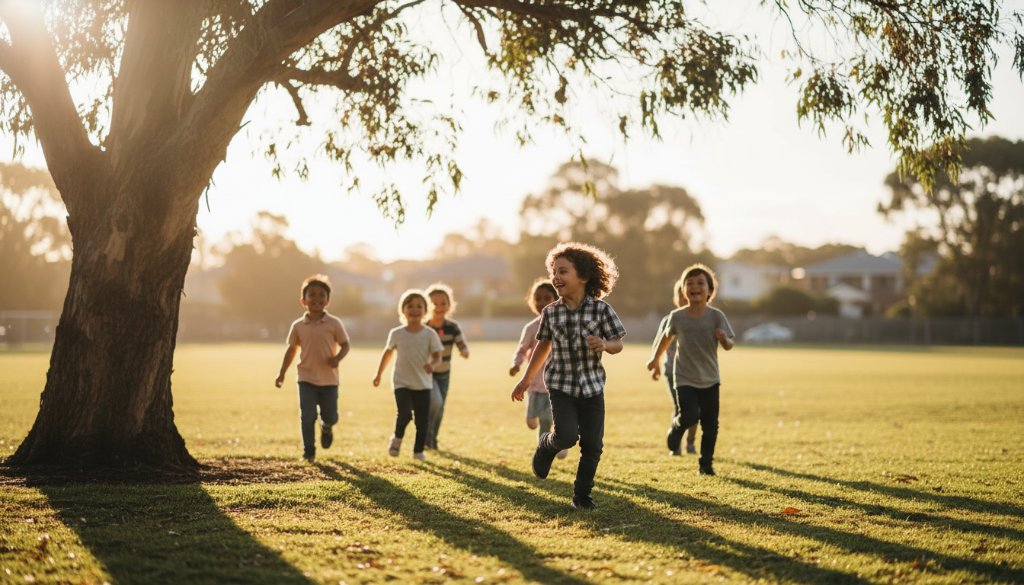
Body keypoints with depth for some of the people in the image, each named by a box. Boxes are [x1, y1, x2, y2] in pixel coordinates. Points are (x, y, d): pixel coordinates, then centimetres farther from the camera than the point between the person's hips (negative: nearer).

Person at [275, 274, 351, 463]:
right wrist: (282, 373, 8)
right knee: (307, 416, -8)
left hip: (328, 379, 0)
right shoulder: (298, 326, 1)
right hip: (307, 378, 1)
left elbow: (345, 344, -1)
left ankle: (326, 427, 44)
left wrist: (338, 358, -21)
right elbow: (292, 349, 11)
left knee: (330, 416, 8)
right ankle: (308, 451, 2)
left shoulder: (334, 323, -5)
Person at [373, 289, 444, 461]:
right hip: (402, 382, -1)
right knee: (404, 413, -21)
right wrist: (379, 375, 20)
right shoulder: (396, 334, -2)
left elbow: (438, 357, -4)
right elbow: (388, 353, 14)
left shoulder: (430, 334, -5)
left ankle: (418, 450, 19)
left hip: (423, 384, 1)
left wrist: (433, 365, -28)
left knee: (422, 421, 2)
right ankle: (397, 438, 7)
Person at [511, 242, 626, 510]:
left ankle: (582, 495, 19)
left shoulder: (601, 310, -9)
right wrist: (526, 379, 17)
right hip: (560, 385, 0)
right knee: (567, 435, -18)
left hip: (592, 385, 0)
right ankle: (546, 445, 17)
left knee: (592, 444, 1)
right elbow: (543, 346, 12)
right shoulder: (550, 312, -3)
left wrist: (604, 344, -25)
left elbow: (618, 344, -2)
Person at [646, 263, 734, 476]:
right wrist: (655, 359, 22)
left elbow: (729, 346, -11)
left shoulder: (716, 316, -9)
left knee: (710, 424, 3)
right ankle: (676, 429, 15)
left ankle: (706, 463, 22)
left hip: (710, 379, 1)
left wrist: (724, 338, -33)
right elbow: (667, 337, 13)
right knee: (690, 416, -20)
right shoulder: (677, 316, -6)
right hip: (684, 378, -1)